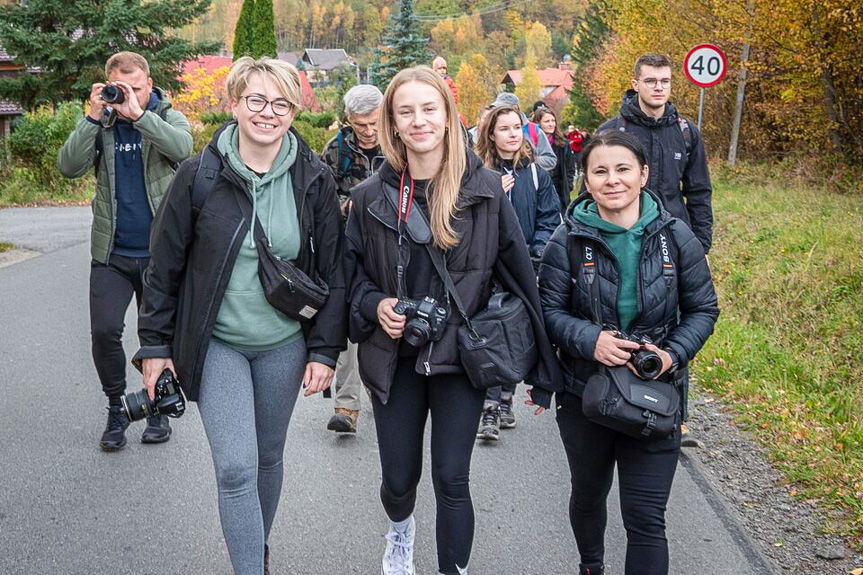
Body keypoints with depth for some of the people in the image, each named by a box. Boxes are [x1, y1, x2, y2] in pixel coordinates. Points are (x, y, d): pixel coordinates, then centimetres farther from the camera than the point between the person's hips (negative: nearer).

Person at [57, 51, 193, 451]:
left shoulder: (168, 118, 1)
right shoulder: (100, 125, 4)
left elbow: (182, 148, -21)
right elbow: (69, 166, -10)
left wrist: (138, 114, -24)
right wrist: (95, 117, -16)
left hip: (160, 252, -1)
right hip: (111, 253, 1)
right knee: (104, 331, -8)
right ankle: (116, 409, 13)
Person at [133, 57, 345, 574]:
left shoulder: (314, 180, -4)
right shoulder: (199, 175, -8)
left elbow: (332, 271, 1)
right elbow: (165, 264, -1)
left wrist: (325, 350, -3)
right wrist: (155, 343, 0)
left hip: (284, 344, 2)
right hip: (216, 343, -2)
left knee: (268, 457, 16)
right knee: (235, 468, -10)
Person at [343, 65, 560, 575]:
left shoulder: (485, 189, -7)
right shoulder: (372, 195, -1)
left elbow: (519, 274, -4)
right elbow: (351, 269, 11)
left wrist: (545, 367, -3)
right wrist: (375, 305, -12)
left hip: (461, 355, -2)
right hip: (395, 357, 2)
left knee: (452, 480, -3)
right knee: (399, 477, 12)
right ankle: (400, 532, 48)